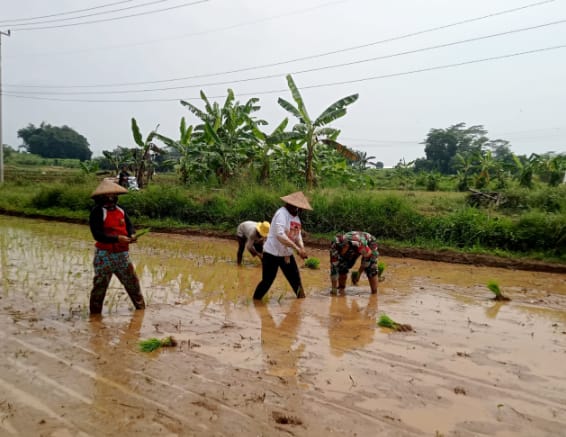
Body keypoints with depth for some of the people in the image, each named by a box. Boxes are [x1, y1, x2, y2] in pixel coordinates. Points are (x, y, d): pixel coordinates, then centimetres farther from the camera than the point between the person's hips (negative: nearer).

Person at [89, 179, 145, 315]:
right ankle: (95, 313, 17)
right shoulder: (97, 211, -10)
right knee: (100, 285, 2)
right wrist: (117, 239, -27)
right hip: (105, 255, -6)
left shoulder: (120, 210, 10)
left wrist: (131, 235, -13)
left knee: (132, 282, 13)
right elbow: (97, 234, -18)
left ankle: (141, 308, 27)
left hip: (122, 254, 6)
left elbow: (129, 225, 10)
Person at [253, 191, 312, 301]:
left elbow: (298, 235, 8)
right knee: (267, 280, 0)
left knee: (295, 279, 9)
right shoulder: (282, 213, -20)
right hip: (272, 254, -8)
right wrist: (297, 248, -32)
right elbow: (280, 235, -31)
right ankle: (256, 300, 19)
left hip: (287, 254, 8)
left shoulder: (296, 216, 7)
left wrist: (302, 248, -12)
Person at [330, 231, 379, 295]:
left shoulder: (359, 243, -44)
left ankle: (374, 293, -9)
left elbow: (367, 257, -26)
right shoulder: (334, 246, -31)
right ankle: (341, 290, 3)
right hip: (352, 251, 4)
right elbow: (334, 267, -27)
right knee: (342, 267, -12)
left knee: (370, 269, -21)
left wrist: (358, 275, -20)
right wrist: (334, 289, -26)